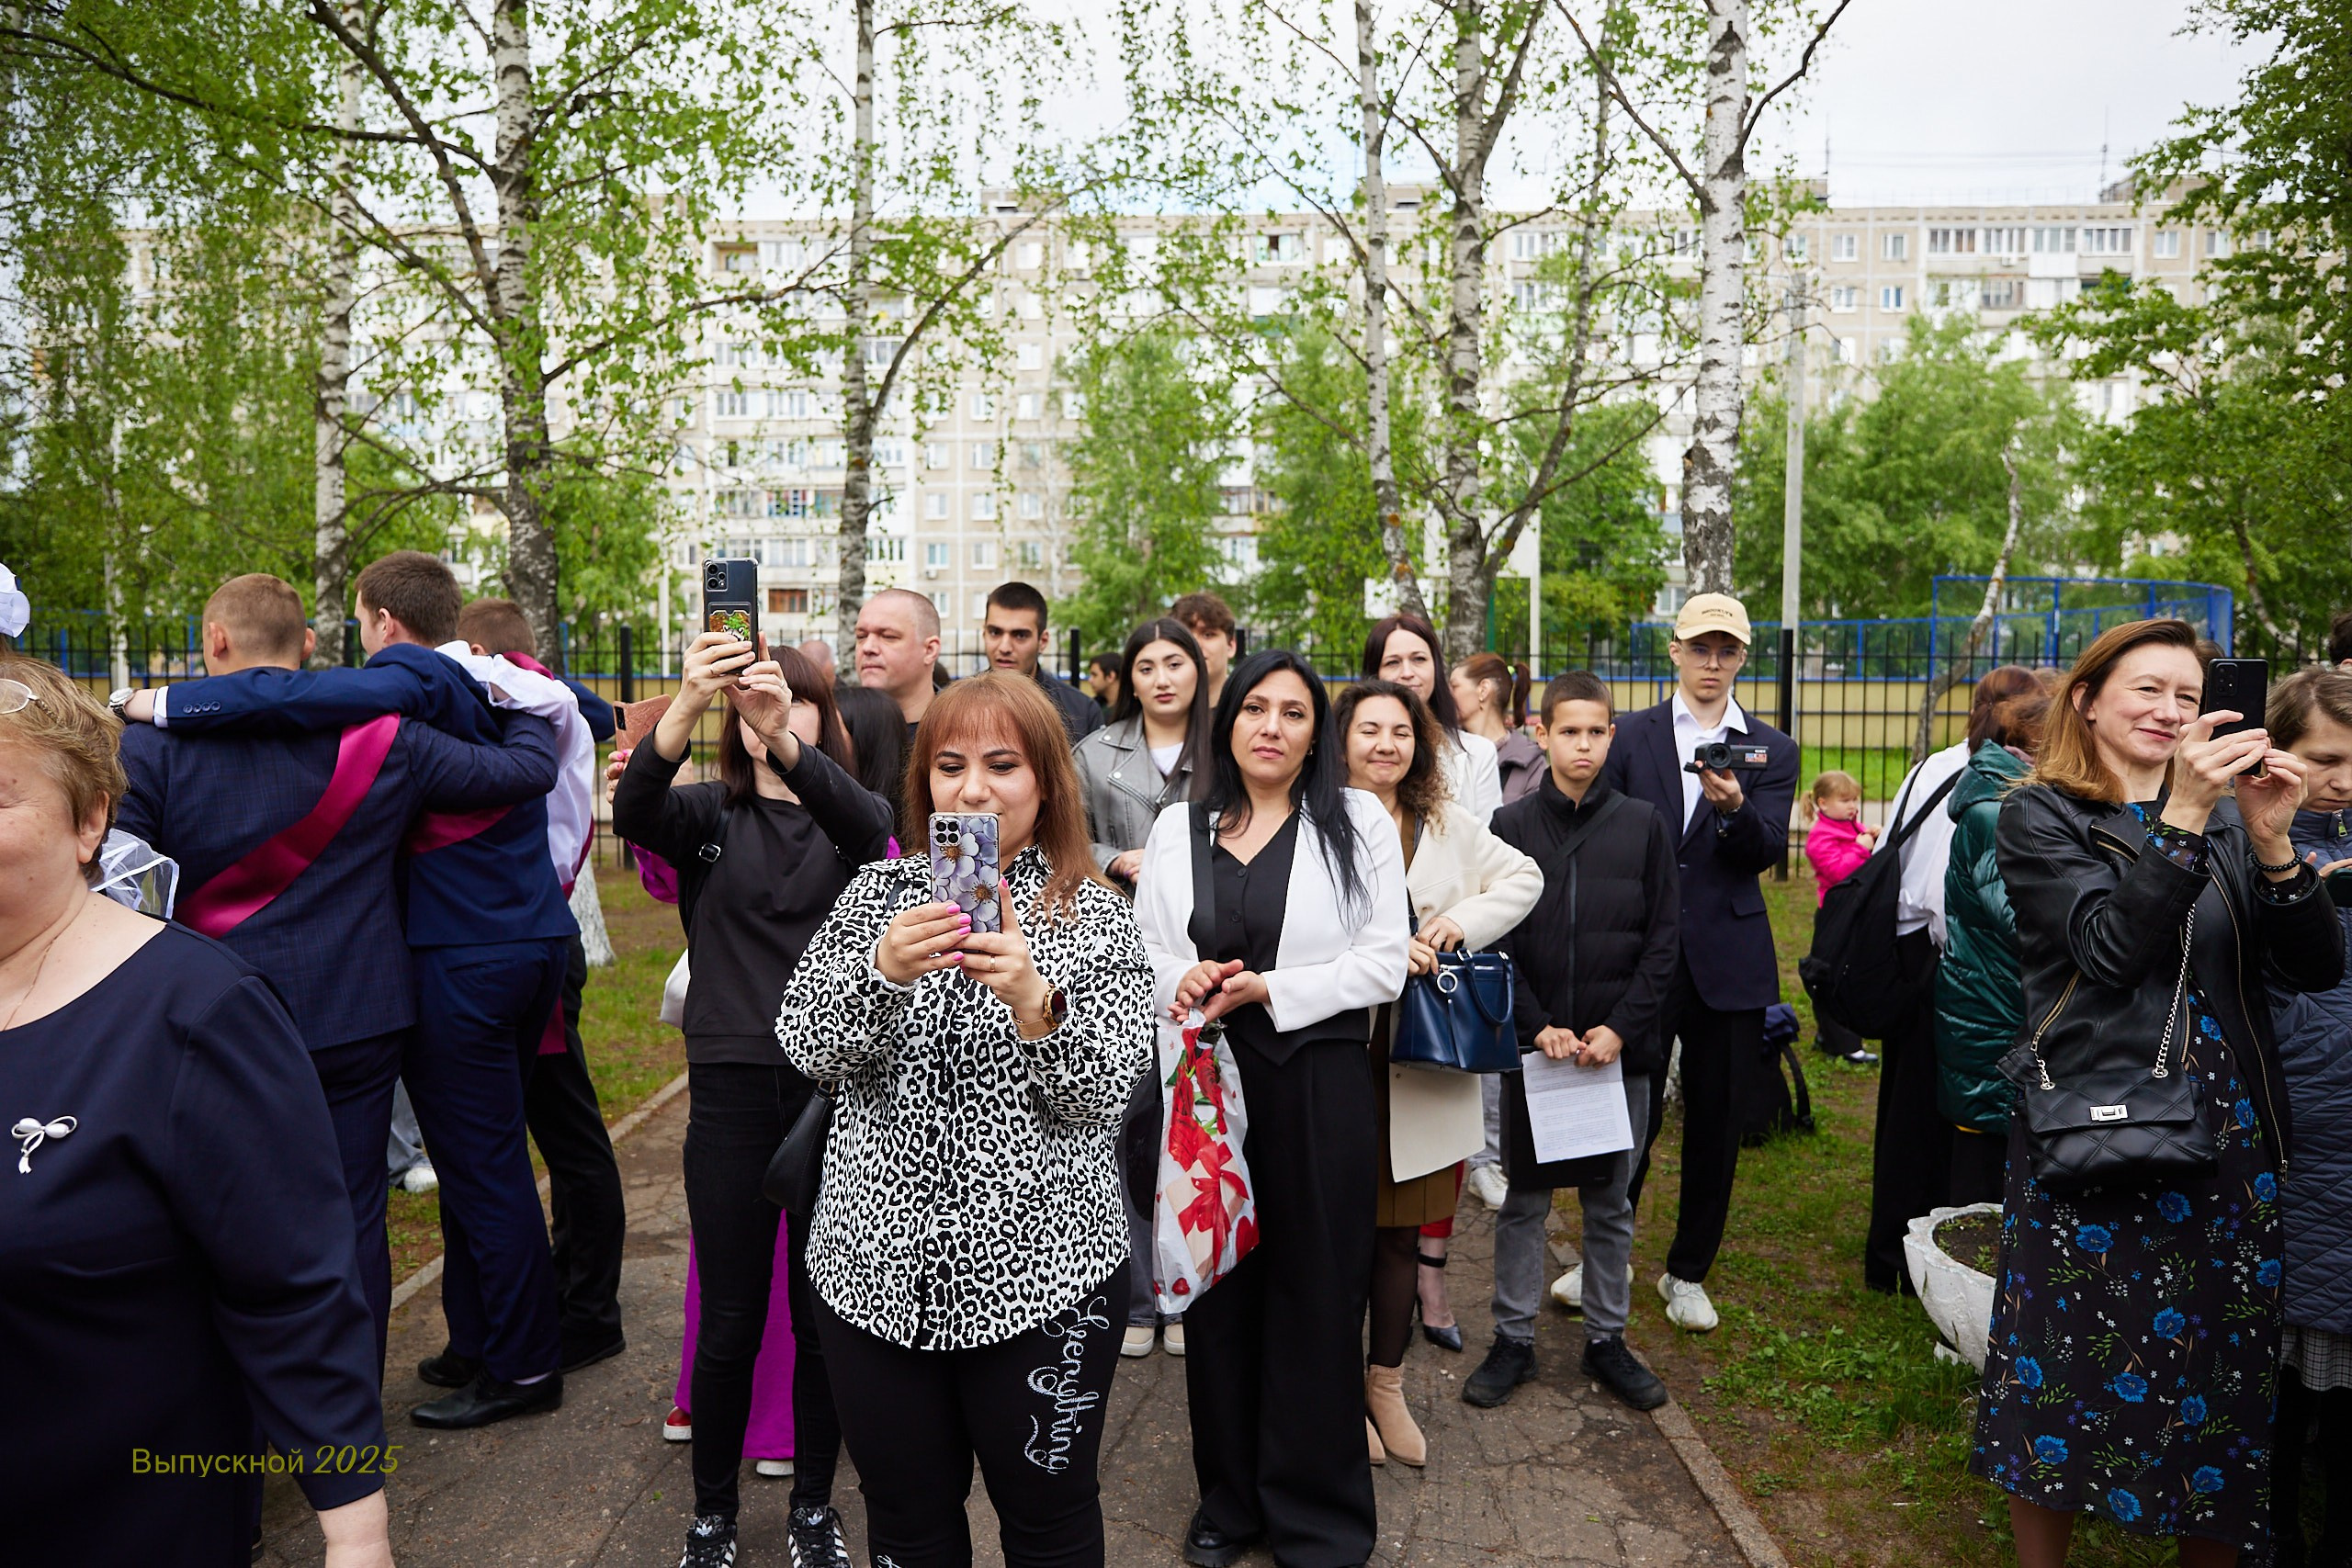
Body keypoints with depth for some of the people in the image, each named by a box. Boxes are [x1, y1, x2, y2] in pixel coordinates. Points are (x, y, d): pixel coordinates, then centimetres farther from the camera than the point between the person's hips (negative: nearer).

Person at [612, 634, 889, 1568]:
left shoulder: (852, 815, 5)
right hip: (732, 1088, 0)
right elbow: (633, 811, -17)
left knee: (824, 1317, 10)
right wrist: (684, 708, -36)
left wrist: (784, 740, -39)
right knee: (730, 1322, 7)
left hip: (836, 1084, 0)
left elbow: (867, 826, -21)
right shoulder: (710, 815, 6)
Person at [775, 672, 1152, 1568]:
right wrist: (881, 971, -24)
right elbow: (806, 1050, -5)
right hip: (877, 1266, 2)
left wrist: (1033, 999, -27)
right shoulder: (879, 894, 4)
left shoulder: (1094, 915, -2)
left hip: (1039, 1269, -2)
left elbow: (1103, 1097, -9)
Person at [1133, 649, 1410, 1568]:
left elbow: (1385, 961, -6)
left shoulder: (1357, 823, 1)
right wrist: (1180, 981, -14)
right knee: (1218, 1288, 11)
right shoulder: (1180, 829, 9)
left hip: (1319, 1084, -2)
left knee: (1316, 1293, 5)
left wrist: (1267, 991, -14)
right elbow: (1140, 948, 9)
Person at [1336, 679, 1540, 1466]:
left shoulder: (1449, 826, 12)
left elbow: (1524, 877, 12)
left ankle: (1386, 1383, 30)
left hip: (1424, 1063, 5)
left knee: (1405, 1228, 13)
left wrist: (1461, 919, -4)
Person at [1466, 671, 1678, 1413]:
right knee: (1525, 1197, 9)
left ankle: (1606, 1339, 27)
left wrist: (1621, 1027, -10)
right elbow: (1495, 940, -2)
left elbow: (1662, 939, 0)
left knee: (1610, 1199, 12)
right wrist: (1536, 1026, -11)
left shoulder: (1644, 824, 1)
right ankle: (1513, 1339, 22)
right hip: (1534, 1044, 0)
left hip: (1621, 1045, 1)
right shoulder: (1512, 825, 0)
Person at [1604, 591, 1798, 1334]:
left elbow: (1768, 849, -8)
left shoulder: (1772, 750, 7)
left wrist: (1733, 807, -28)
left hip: (1729, 960, 2)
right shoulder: (1631, 734, 4)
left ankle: (1689, 1271, 26)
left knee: (1716, 1123, 10)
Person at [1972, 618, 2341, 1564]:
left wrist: (2273, 842, -12)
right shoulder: (2042, 815, -1)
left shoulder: (2224, 815, 11)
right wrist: (2184, 817, -21)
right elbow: (2108, 945, -15)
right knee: (2069, 1375, 5)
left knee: (2226, 1378, 10)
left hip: (2228, 1137, 4)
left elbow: (2315, 970, 3)